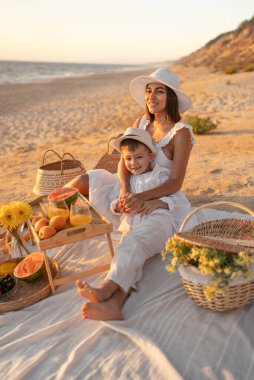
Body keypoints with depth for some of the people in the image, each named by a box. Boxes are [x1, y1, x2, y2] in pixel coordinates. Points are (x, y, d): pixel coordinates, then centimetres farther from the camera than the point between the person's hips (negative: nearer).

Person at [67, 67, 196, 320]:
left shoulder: (181, 133, -11)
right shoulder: (140, 124, 6)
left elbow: (176, 182, -18)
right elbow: (124, 162, -1)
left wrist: (142, 197, -34)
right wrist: (126, 190, -21)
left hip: (164, 202, -7)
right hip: (136, 196, 7)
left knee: (136, 242, -36)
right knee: (85, 180, -7)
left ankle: (114, 303, -53)